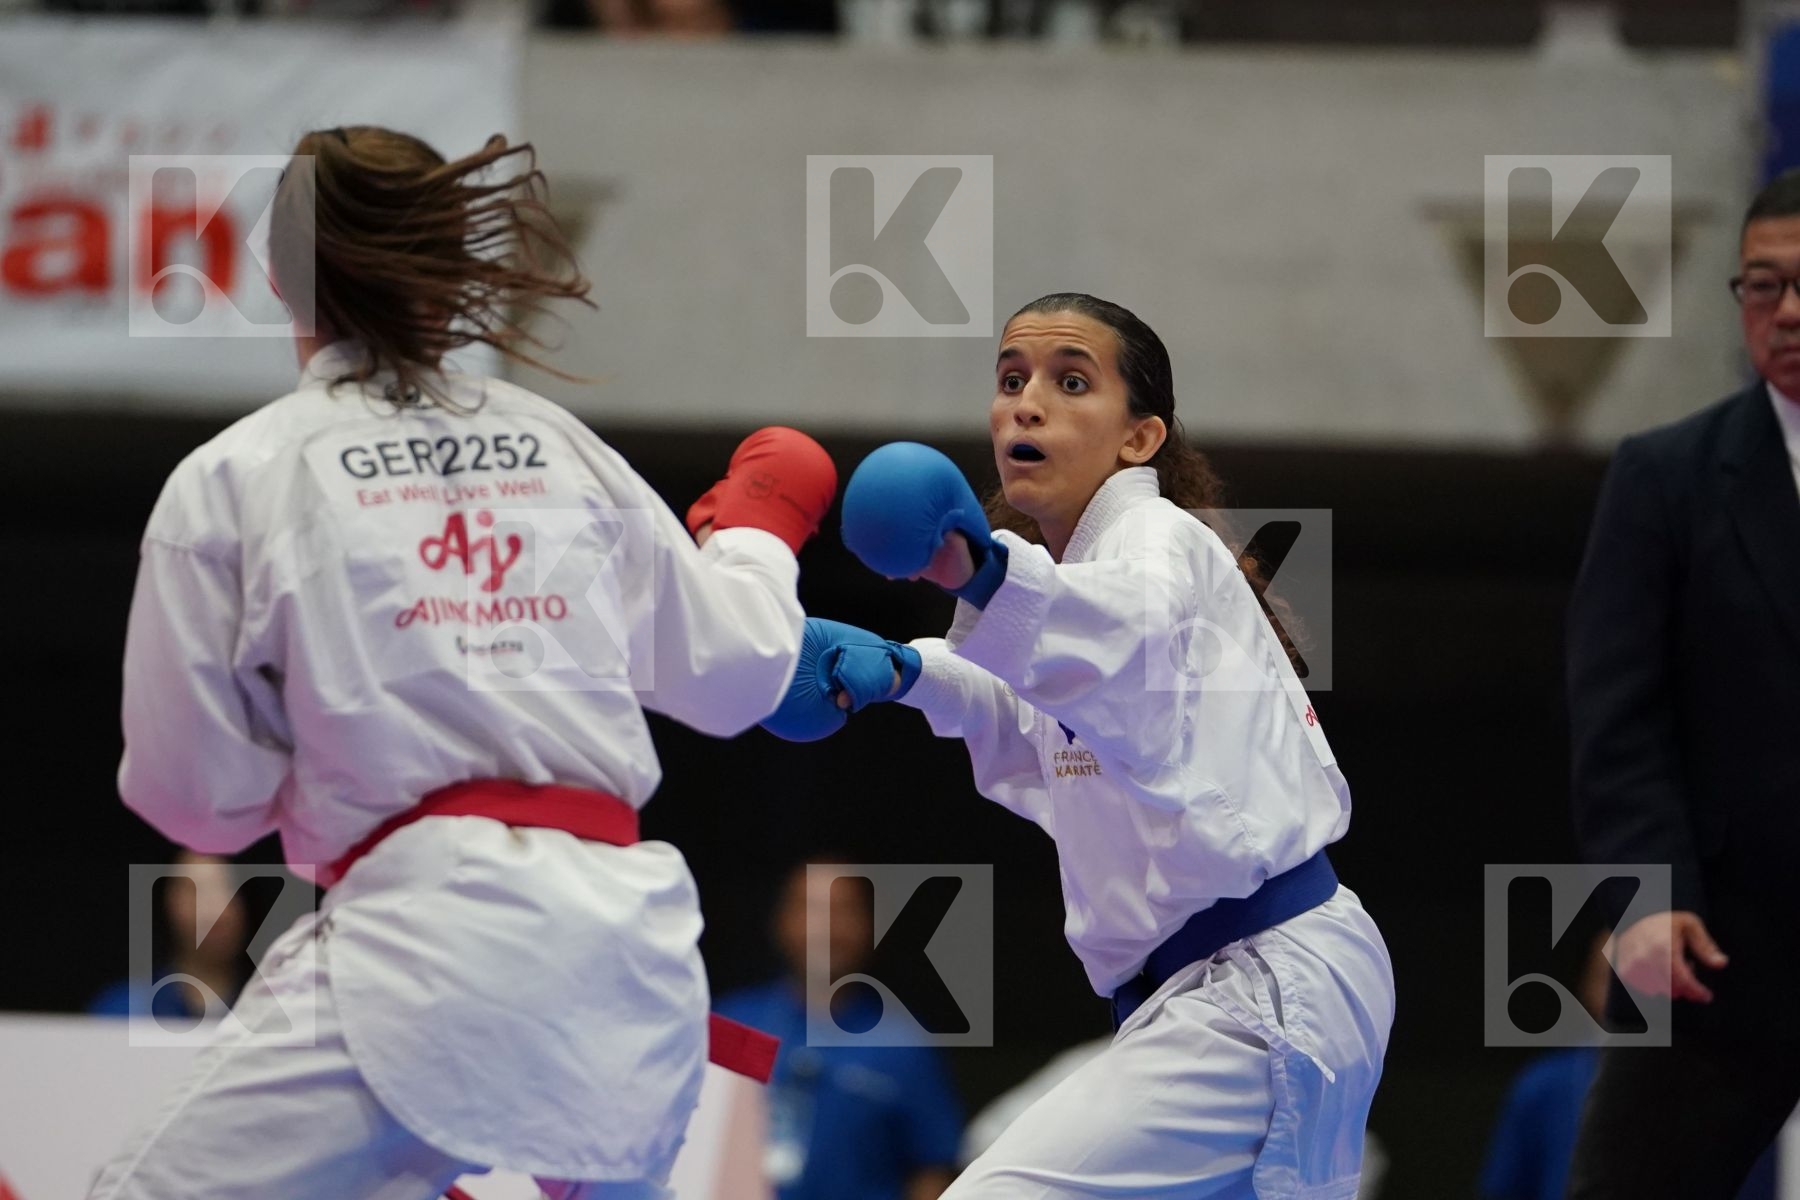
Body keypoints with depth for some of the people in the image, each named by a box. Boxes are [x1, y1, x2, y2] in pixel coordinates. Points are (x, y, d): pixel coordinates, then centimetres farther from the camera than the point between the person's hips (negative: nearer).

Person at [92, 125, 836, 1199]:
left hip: (426, 946, -5)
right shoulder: (566, 452, 14)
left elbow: (196, 795, 3)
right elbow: (731, 674, 22)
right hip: (632, 940, 5)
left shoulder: (231, 479, 3)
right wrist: (761, 527, 43)